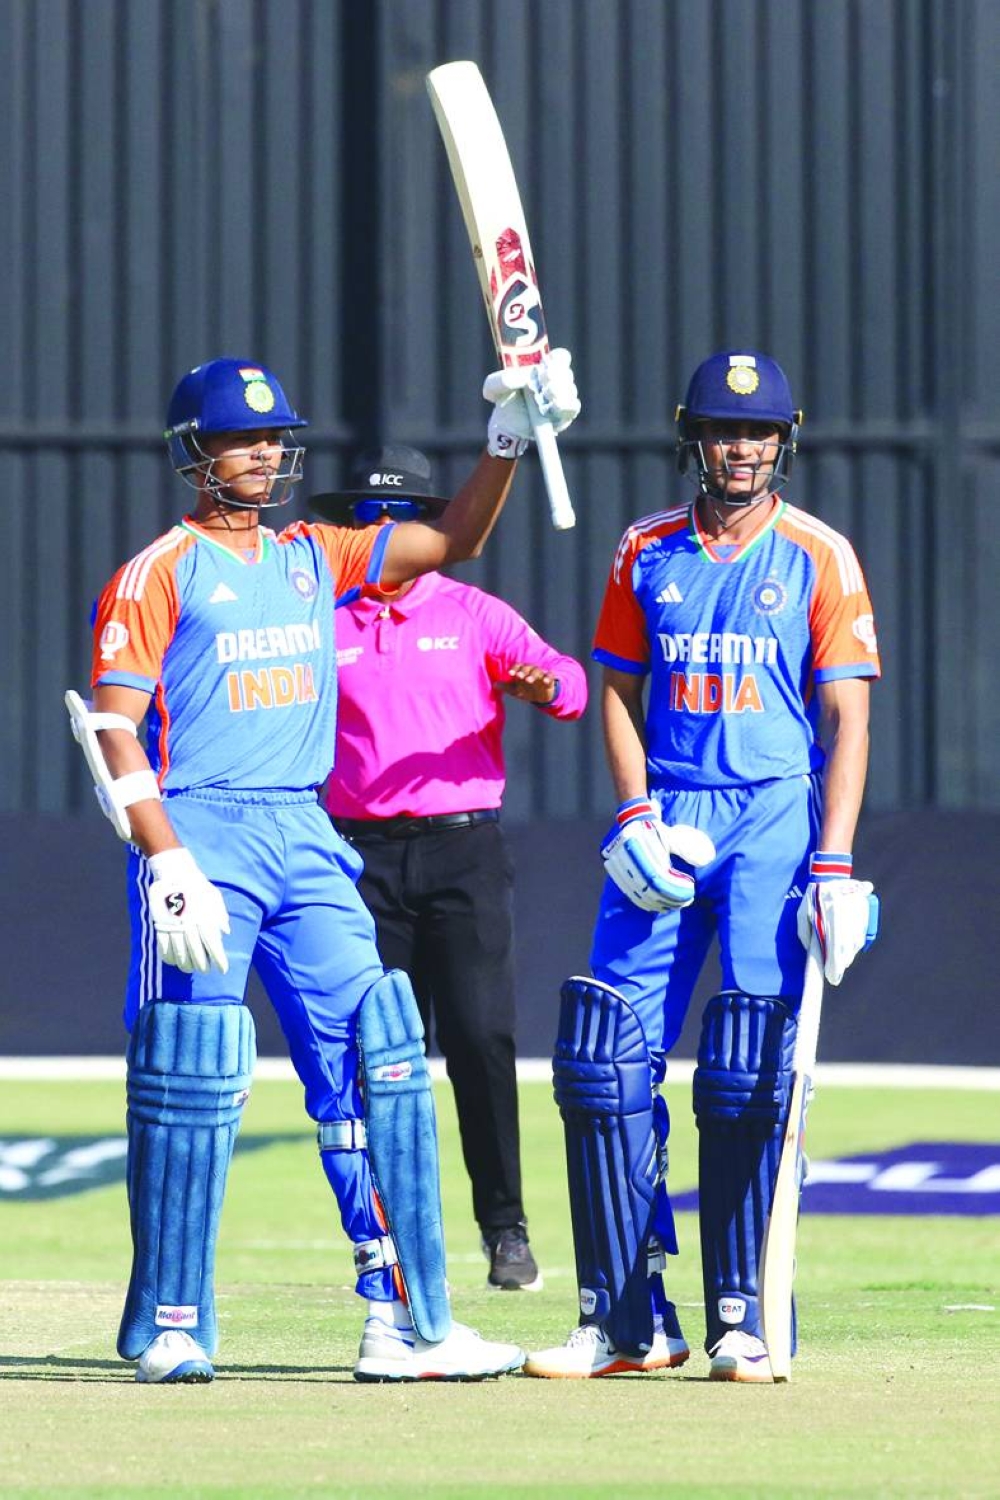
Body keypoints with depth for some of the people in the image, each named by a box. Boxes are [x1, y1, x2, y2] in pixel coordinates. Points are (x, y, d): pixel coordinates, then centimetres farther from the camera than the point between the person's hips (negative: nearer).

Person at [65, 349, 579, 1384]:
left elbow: (450, 541, 16)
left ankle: (404, 1323, 0)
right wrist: (168, 861, -19)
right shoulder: (160, 574, -3)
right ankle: (169, 1329, 1)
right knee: (194, 1075, -8)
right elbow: (113, 727, -9)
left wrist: (506, 443, 1)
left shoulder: (313, 558, 15)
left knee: (375, 1061, 0)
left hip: (305, 835, 6)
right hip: (200, 835, -6)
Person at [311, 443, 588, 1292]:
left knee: (479, 1037, -11)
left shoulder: (475, 615, 7)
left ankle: (506, 1228, -8)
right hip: (365, 854, 2)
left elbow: (563, 679, -6)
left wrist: (543, 687, -30)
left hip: (463, 847, -2)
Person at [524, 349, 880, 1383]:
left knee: (747, 1078, -9)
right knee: (606, 1057, -5)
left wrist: (835, 865, -11)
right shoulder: (647, 553, 11)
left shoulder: (818, 557, 2)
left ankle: (739, 1322, -1)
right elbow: (619, 692, 14)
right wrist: (636, 816, -3)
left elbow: (846, 718, -2)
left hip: (776, 817, -3)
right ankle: (627, 1321, 2)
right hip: (662, 819, 3)